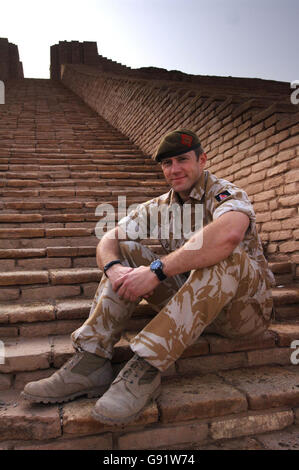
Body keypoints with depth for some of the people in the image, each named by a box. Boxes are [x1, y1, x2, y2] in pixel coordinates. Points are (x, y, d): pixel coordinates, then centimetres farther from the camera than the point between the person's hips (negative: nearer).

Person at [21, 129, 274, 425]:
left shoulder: (226, 193, -13)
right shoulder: (158, 208, 6)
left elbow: (227, 235, -39)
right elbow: (109, 240, -1)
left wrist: (156, 270, -37)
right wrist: (114, 269, -24)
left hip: (243, 305, -5)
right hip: (190, 304, 5)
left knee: (223, 255, -36)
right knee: (127, 251, -6)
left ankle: (146, 368, -35)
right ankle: (90, 361, -17)